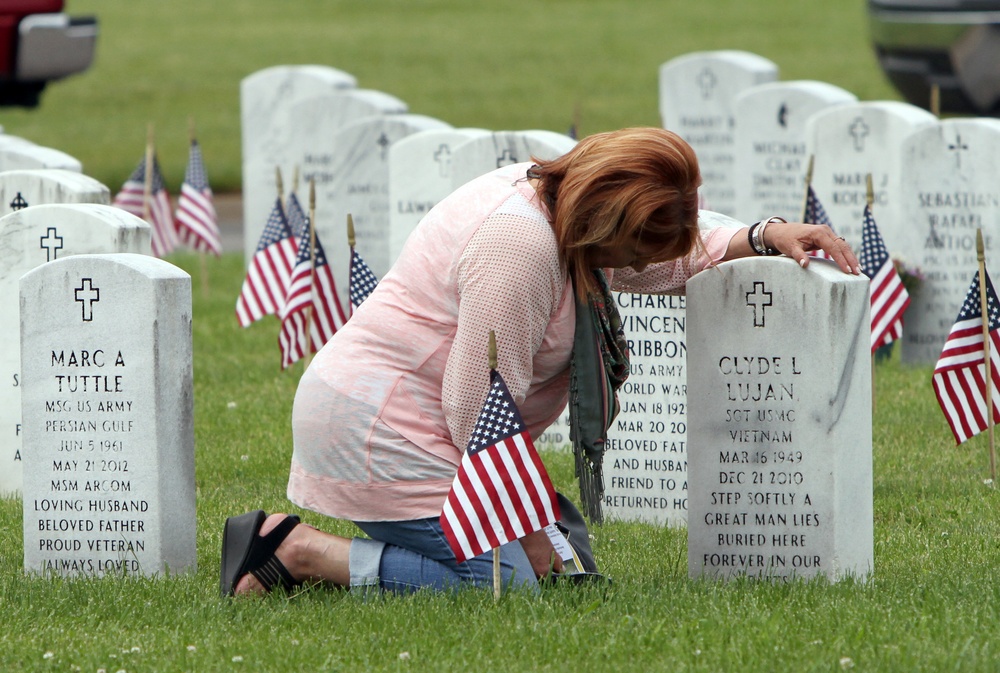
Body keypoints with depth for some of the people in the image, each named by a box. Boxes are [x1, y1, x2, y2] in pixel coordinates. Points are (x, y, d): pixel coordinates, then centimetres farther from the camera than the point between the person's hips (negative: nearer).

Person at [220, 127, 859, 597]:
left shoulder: (543, 192, 9)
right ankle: (297, 550, -13)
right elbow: (481, 404, -21)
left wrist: (765, 237, 10)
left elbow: (669, 264, 25)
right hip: (378, 429, -11)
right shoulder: (520, 243, -22)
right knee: (502, 580, -18)